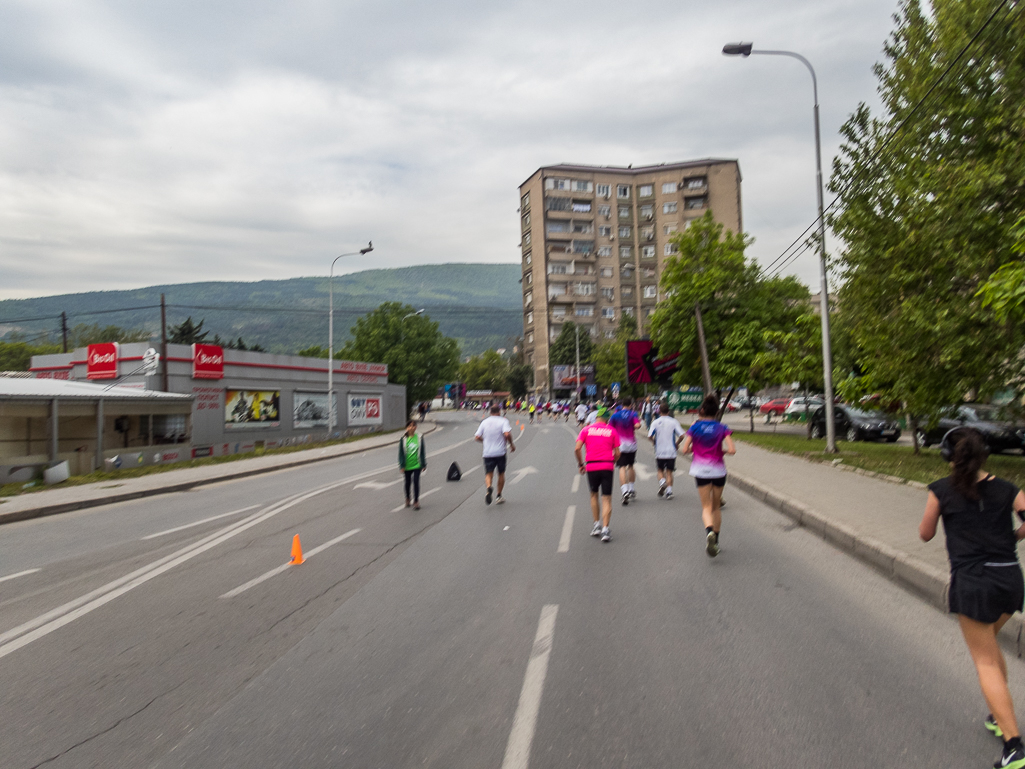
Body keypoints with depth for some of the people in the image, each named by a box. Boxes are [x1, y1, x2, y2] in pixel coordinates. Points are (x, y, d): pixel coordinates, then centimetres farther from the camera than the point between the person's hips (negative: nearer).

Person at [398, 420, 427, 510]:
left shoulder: (419, 438, -3)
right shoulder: (403, 439, -4)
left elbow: (423, 452, 4)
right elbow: (401, 453, -1)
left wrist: (424, 464, 4)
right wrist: (401, 466, -5)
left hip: (417, 465, -1)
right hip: (407, 465, 1)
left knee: (416, 481, -10)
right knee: (408, 482, 14)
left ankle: (416, 501, -1)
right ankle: (407, 499, 36)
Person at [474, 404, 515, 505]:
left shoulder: (484, 422, 6)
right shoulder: (503, 421, -5)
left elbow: (476, 437, 3)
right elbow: (507, 434, -22)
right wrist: (511, 444, -6)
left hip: (487, 453, 2)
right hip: (500, 452, -2)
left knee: (488, 474, 1)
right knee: (501, 474, 15)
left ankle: (488, 487, -31)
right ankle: (499, 496, 19)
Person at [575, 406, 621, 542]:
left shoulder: (586, 429, 5)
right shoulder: (612, 431, 5)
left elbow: (577, 448, -5)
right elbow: (617, 453, 2)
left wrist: (580, 464, 6)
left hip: (591, 466, 1)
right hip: (607, 466, -1)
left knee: (594, 495, 21)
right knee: (606, 499, 3)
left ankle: (597, 525, 21)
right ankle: (605, 530, -5)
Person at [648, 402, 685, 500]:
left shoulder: (655, 422, -4)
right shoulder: (673, 422, -4)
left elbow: (650, 436, -11)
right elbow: (681, 436, -10)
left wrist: (654, 441, 10)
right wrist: (677, 444, 8)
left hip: (659, 452, 0)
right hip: (671, 451, 0)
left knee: (660, 470, 17)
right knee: (669, 472, 10)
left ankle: (662, 481, -9)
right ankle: (669, 490, 3)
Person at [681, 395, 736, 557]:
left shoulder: (695, 427, -3)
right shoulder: (722, 428, -2)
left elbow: (684, 450, -8)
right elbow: (732, 450, -11)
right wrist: (720, 451, 7)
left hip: (700, 469, -1)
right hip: (718, 470, 1)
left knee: (706, 507, 2)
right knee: (716, 506, 17)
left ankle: (709, 531, -29)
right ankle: (715, 541, 22)